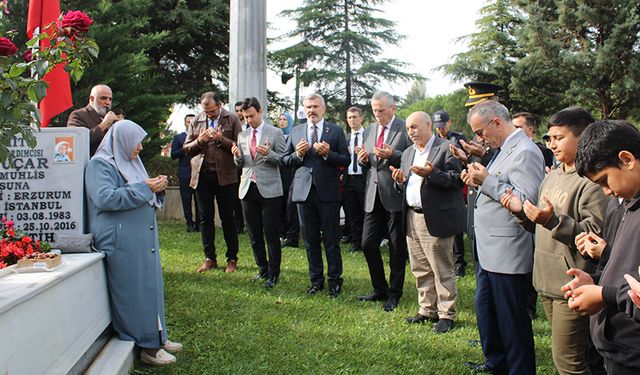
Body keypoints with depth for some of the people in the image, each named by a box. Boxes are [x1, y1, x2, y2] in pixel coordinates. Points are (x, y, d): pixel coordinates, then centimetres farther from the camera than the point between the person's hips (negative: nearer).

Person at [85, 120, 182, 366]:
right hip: (123, 242, -9)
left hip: (143, 239, 9)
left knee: (151, 286, 11)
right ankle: (146, 346, 2)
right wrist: (144, 188, -20)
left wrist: (157, 189, 4)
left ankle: (157, 337, 20)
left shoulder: (130, 162, 20)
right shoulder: (100, 164, -7)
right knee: (134, 291, -5)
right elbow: (105, 198, -22)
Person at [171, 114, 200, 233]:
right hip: (185, 173, 0)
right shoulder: (178, 137, 11)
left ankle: (199, 223, 6)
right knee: (186, 201, 2)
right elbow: (173, 155, 2)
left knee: (199, 200, -1)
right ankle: (190, 224, 10)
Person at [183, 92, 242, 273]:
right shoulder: (197, 120, 9)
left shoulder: (232, 119, 0)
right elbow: (186, 149, 9)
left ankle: (232, 259, 13)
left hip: (225, 175, -3)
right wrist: (199, 141, -10)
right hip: (202, 175, 3)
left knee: (227, 217, 3)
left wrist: (221, 139, -18)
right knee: (205, 217, 7)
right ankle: (209, 258, 17)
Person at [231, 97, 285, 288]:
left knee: (271, 233, -3)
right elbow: (240, 164, 17)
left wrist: (268, 154, -21)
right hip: (248, 189, 5)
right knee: (254, 234, 11)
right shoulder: (242, 136, 13)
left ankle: (273, 273, 6)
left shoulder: (275, 133, -2)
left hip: (269, 189, -5)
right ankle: (262, 269, 24)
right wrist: (237, 156, -5)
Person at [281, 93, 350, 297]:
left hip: (328, 191, -3)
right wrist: (298, 154, -9)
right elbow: (285, 160, 9)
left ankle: (334, 280, 15)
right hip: (304, 191, 3)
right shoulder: (296, 132, 9)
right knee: (310, 240, 11)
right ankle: (316, 279, 23)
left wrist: (328, 154, -17)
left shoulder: (335, 131, 2)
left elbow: (346, 160, -1)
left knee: (331, 240, 3)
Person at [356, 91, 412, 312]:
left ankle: (394, 294, 20)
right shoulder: (370, 130, 13)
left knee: (397, 248, 6)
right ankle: (380, 289, 23)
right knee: (368, 244, 7)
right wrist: (363, 159, -5)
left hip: (396, 196, -6)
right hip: (374, 196, 6)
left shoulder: (405, 129, -6)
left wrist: (392, 155, -25)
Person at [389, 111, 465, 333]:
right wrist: (400, 180, 0)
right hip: (412, 217, 8)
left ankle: (446, 315, 10)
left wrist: (431, 173, -25)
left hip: (436, 218, -8)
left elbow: (457, 179, -15)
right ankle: (427, 310, 25)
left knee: (441, 270, 0)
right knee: (420, 269, 14)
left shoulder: (446, 149, -7)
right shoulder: (408, 153, 18)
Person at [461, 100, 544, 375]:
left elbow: (527, 199, -25)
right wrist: (478, 180, 3)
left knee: (512, 320, 2)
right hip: (489, 249, 10)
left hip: (508, 253, -10)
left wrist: (487, 181, -22)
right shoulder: (502, 149, 14)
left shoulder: (524, 152, -17)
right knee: (485, 310, 22)